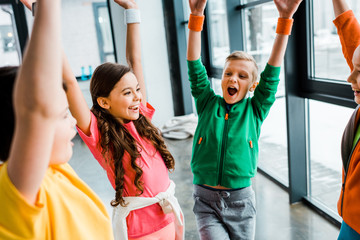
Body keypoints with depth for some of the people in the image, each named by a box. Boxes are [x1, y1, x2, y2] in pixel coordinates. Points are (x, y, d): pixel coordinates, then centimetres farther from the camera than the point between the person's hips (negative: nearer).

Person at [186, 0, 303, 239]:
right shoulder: (208, 104, -2)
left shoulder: (255, 110, -2)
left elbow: (272, 70, -9)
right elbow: (195, 65, -10)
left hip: (241, 200, 1)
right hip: (206, 200, -1)